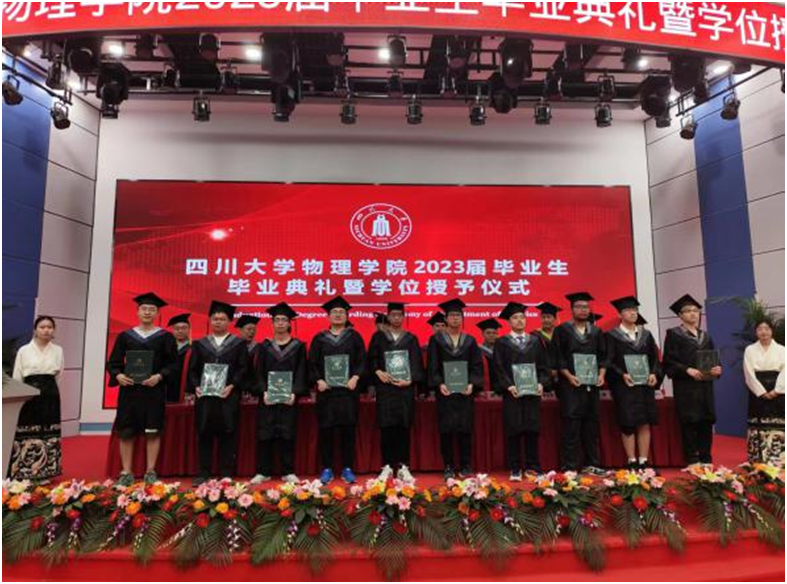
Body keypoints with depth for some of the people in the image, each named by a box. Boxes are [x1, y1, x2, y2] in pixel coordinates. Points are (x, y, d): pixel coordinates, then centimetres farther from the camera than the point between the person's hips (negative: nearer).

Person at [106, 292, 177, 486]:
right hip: (129, 389, 2)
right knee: (126, 432, 4)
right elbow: (113, 362, 7)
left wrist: (159, 376, -17)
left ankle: (150, 471, 11)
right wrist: (118, 375, -13)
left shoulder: (165, 337, 3)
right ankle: (127, 472, 14)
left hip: (154, 391, -2)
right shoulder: (125, 336, 8)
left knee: (153, 431, 2)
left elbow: (173, 363, -1)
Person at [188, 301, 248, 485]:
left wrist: (232, 386, -14)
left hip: (228, 397, -2)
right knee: (204, 436, 5)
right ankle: (203, 474, 14)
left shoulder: (239, 344, 6)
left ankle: (226, 475, 9)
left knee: (227, 436, 1)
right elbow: (192, 369, 10)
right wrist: (195, 386, -7)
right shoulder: (200, 344, 14)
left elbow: (243, 369, 0)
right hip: (204, 396, 2)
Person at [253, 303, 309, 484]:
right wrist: (263, 392, -12)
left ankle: (288, 472, 10)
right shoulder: (265, 346, 9)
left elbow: (301, 373, -1)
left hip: (289, 397, -1)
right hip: (268, 397, 1)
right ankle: (263, 472, 13)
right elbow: (259, 373, 3)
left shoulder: (298, 346, 4)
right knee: (265, 434, 3)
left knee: (287, 434, 2)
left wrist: (294, 393, -15)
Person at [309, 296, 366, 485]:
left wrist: (355, 377, -13)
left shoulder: (354, 336, 7)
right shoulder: (319, 338, 8)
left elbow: (362, 360, 1)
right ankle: (327, 469, 12)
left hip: (348, 389, 0)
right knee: (326, 430, 3)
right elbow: (312, 363, 5)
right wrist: (318, 380, -10)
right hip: (326, 389, 1)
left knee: (348, 429, 3)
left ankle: (347, 468, 12)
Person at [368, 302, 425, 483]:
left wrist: (410, 381, -11)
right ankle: (387, 466, 10)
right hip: (385, 388, 0)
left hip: (405, 388, 0)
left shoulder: (411, 339, 9)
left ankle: (403, 467, 9)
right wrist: (378, 372, -14)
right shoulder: (378, 337, 9)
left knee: (404, 428, 2)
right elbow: (372, 359, 4)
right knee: (387, 428, 0)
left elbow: (417, 364, 3)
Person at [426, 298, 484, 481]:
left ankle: (465, 466, 13)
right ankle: (449, 467, 10)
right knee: (446, 430, 0)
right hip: (445, 390, -1)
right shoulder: (436, 340, 5)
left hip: (465, 391, 1)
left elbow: (477, 366, 5)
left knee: (465, 429, 2)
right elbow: (432, 366, -1)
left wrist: (472, 384, -10)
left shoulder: (470, 341, 10)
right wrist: (439, 384, -15)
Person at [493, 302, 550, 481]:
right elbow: (499, 369, -3)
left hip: (533, 391, 2)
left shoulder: (535, 341, 11)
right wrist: (509, 386, -16)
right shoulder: (502, 343, 3)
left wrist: (541, 383, -7)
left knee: (532, 430, 4)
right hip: (511, 392, -2)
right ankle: (515, 469, 9)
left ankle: (532, 467, 15)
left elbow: (544, 366, 9)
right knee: (514, 431, 1)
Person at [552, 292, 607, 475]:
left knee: (591, 425, 7)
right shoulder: (562, 330, 1)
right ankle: (570, 466, 0)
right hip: (570, 384, -4)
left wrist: (602, 374, -4)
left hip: (592, 384, 5)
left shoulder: (596, 332, 14)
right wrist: (568, 375, -16)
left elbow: (603, 356, 13)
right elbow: (557, 357, -5)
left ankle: (592, 464, 16)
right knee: (571, 425, -5)